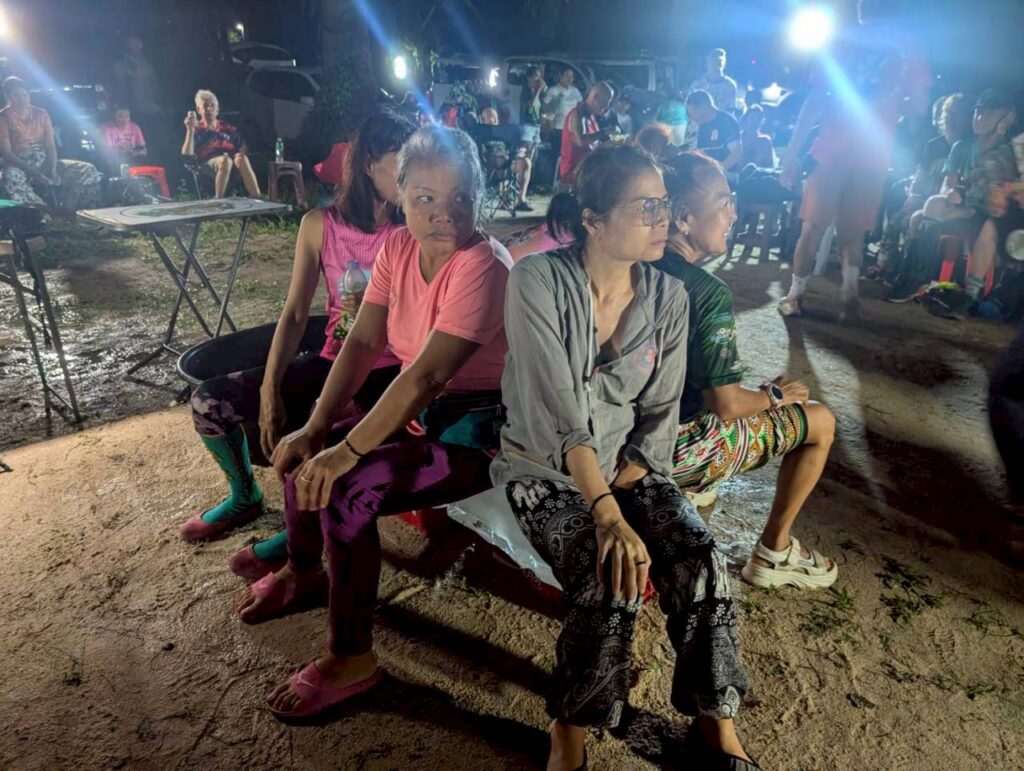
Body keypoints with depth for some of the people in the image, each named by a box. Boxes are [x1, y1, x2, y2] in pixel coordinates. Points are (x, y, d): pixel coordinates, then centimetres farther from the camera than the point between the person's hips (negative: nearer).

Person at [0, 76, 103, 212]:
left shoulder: (41, 114, 10)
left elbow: (51, 146, 4)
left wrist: (53, 170, -16)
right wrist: (34, 172, -23)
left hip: (44, 163, 4)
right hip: (20, 166, -4)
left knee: (88, 170, -17)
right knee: (12, 179, -41)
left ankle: (66, 211, -23)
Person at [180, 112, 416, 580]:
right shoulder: (320, 225, 1)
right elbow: (295, 314, 1)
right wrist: (270, 390, -9)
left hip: (388, 372, -4)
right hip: (334, 361, 4)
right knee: (210, 401, -6)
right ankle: (246, 497, 24)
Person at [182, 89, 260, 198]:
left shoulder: (229, 129, 26)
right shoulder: (196, 130, 16)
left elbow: (244, 151, 21)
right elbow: (187, 155, 1)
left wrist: (240, 156, -4)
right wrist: (190, 130, -8)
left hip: (233, 163, 2)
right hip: (209, 164, -2)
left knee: (241, 158, -35)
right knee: (225, 160, -38)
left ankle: (257, 199, -47)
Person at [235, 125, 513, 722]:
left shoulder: (483, 266, -24)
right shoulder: (398, 248, 0)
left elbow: (427, 375, -30)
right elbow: (362, 343, -3)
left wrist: (348, 450, -28)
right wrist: (316, 430, -12)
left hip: (481, 426, -8)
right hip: (421, 409, 8)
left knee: (345, 491, -22)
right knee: (305, 455, 5)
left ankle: (352, 660, -1)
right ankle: (303, 572, 34)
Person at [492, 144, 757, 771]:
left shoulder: (669, 297, -3)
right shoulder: (539, 280, -17)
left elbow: (661, 411, 1)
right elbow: (557, 409, -24)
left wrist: (623, 487, -11)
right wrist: (606, 513, -29)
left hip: (628, 466, 4)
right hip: (546, 468, -4)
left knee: (703, 566, -19)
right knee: (613, 584, -27)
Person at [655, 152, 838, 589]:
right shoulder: (709, 293, -25)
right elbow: (727, 406, -21)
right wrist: (774, 395, -1)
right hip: (673, 450, -7)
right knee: (820, 421, 9)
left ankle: (691, 488, 33)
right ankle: (773, 552, 20)